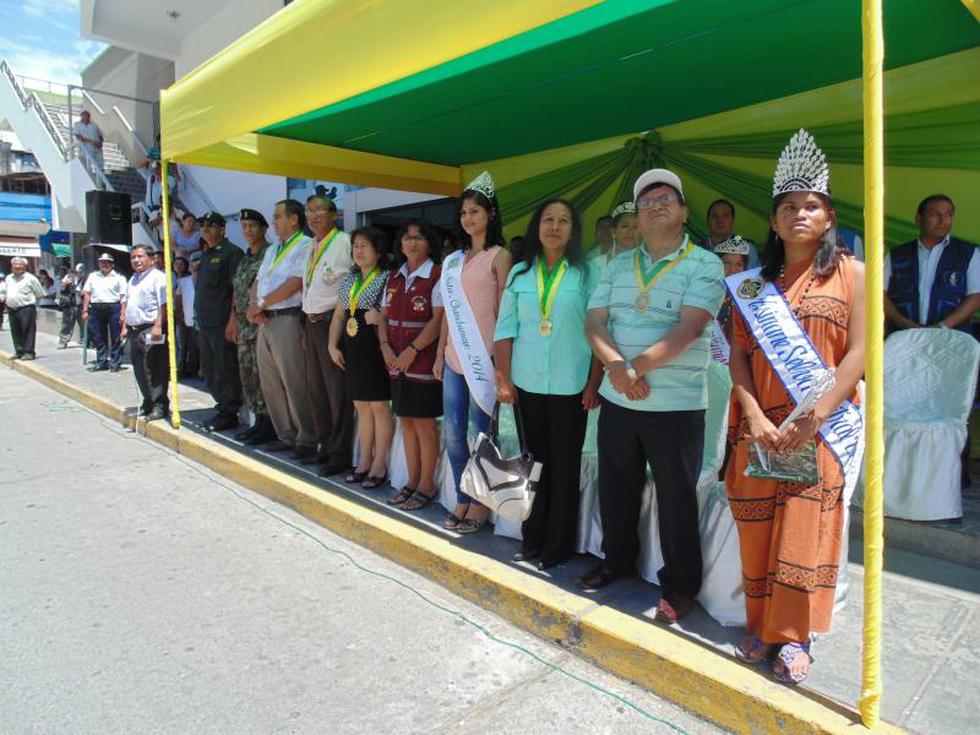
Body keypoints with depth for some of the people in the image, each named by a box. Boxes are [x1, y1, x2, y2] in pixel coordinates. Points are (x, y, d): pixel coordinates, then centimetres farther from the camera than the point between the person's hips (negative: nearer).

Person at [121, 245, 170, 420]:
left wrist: (158, 326, -23)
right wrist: (125, 326, 20)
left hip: (151, 329, -9)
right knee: (139, 368, 12)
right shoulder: (133, 279, 21)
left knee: (155, 369, -7)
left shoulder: (158, 277, -6)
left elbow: (163, 304, -15)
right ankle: (148, 402, 24)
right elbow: (127, 305, 26)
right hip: (134, 330, 9)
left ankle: (160, 406, 0)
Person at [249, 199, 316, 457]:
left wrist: (261, 304, -8)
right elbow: (258, 281, 19)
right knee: (270, 384, 11)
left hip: (288, 319, -9)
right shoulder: (271, 250, 23)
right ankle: (286, 436, 21)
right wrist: (256, 307, -2)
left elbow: (295, 283, -16)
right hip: (265, 321, 9)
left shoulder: (305, 246, -6)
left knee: (295, 384, -8)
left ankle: (306, 440, 2)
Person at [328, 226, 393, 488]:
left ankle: (379, 464, 11)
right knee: (362, 406, 13)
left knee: (379, 406, 1)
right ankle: (364, 461, 23)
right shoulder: (349, 279, 15)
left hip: (376, 348, -7)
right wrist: (333, 346, 9)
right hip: (353, 350, 7)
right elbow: (338, 316, 17)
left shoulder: (387, 279, -5)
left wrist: (381, 318, -25)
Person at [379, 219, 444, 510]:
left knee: (424, 422, 0)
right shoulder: (395, 278, 14)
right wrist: (385, 346, -1)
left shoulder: (437, 275, -7)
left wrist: (412, 351, -16)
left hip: (423, 360, -6)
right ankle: (412, 480, 24)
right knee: (407, 420, 12)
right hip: (397, 362, 7)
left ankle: (426, 484, 12)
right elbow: (384, 316, 15)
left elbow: (438, 320, -15)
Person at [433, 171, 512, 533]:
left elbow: (503, 310, -8)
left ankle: (481, 502, 17)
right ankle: (463, 499, 22)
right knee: (452, 432, 8)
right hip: (455, 357, 6)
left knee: (479, 432, 0)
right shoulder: (455, 259, 15)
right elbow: (448, 310, 16)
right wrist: (440, 353, 14)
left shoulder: (499, 256, -3)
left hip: (483, 357, -6)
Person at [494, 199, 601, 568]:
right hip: (528, 384, 3)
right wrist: (503, 379, -1)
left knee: (565, 466, 6)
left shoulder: (586, 274, -1)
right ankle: (532, 539, 24)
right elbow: (505, 328, 5)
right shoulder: (520, 273, 7)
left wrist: (594, 384, -8)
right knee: (534, 461, 11)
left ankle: (557, 545, 19)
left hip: (570, 386, -2)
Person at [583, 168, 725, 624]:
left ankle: (680, 586, 24)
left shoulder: (704, 265, -5)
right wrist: (615, 366, -18)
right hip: (617, 400, 5)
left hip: (676, 404, -4)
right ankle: (618, 559, 39)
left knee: (676, 499, 7)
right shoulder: (618, 266, 10)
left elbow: (689, 328, -18)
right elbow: (594, 322, 1)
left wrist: (636, 367, -23)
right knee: (616, 489, 17)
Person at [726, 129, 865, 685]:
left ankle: (794, 637, 14)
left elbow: (859, 352, -5)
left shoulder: (851, 273, 2)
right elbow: (739, 354, 3)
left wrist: (814, 418, -15)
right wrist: (755, 418, -11)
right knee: (757, 527, 6)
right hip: (760, 428, 3)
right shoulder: (753, 282, 10)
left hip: (823, 426, -2)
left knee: (806, 528, -2)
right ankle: (762, 627, 22)